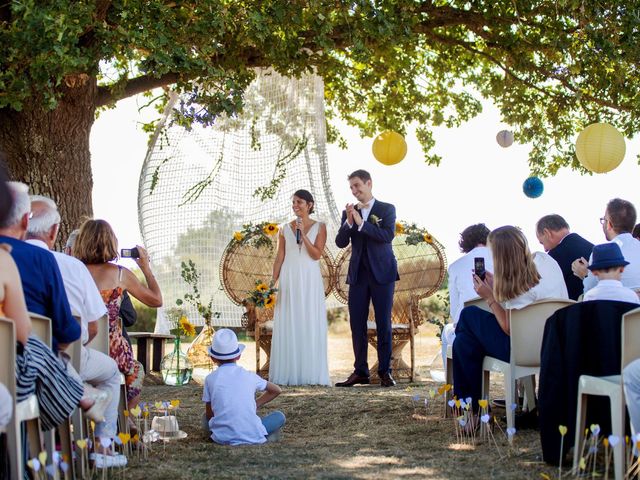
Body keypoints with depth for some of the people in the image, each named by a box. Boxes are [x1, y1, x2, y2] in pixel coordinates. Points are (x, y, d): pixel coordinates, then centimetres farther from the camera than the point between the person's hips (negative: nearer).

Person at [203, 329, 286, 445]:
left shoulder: (210, 378, 5)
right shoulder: (249, 376, 10)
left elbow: (209, 414, 12)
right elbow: (276, 390, 26)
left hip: (223, 438, 0)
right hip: (252, 436, 0)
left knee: (206, 417, 30)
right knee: (280, 416, 23)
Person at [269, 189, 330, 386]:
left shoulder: (319, 227, 3)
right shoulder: (285, 228, 9)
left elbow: (317, 255, -6)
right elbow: (279, 257, 8)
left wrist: (303, 235, -14)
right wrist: (272, 281, 1)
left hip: (310, 280, -2)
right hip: (289, 279, 2)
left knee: (310, 325, -1)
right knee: (288, 325, 1)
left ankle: (310, 373, 4)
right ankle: (288, 373, 5)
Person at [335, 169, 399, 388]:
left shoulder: (386, 209, 1)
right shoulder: (349, 212, 10)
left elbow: (388, 235, -15)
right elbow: (340, 242, 3)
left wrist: (361, 223, -19)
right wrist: (349, 222, -13)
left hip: (382, 273, -3)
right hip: (358, 275, 3)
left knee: (384, 324, 1)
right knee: (357, 324, 3)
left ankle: (385, 371, 7)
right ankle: (360, 372, 9)